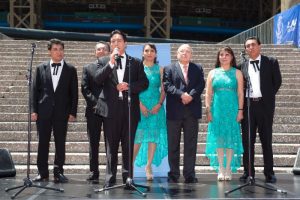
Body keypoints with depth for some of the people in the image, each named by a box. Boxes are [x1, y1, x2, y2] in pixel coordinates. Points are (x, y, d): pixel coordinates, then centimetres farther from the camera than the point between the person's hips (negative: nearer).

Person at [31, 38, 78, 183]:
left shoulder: (70, 70, 6)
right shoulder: (41, 68, 8)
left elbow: (74, 92, 4)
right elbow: (35, 90, 7)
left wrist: (73, 112, -3)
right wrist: (34, 110, -1)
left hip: (62, 111, -1)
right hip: (44, 111, 1)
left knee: (60, 143, 1)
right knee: (43, 142, 3)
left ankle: (58, 172, 8)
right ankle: (42, 173, 9)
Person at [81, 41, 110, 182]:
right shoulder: (88, 68, 11)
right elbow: (84, 89, 3)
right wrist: (95, 102, -9)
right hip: (93, 110, 1)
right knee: (93, 142, 2)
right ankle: (94, 172, 6)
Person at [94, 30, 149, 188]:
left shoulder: (136, 62, 11)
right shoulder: (104, 61, 10)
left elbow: (144, 83, 5)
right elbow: (97, 79, -6)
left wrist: (129, 87, -10)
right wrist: (111, 63, -13)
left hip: (130, 109, 0)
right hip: (111, 108, 0)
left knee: (128, 145, 2)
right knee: (111, 146, 2)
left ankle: (127, 178, 9)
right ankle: (110, 179, 5)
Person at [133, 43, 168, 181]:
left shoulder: (160, 70, 9)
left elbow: (163, 89, 6)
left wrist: (159, 104, -9)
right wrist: (140, 104, -11)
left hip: (155, 106, 2)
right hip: (140, 106, -2)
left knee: (154, 136, 1)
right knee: (138, 136, -4)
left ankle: (148, 166, 7)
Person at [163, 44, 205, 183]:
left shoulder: (198, 69, 14)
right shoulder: (169, 69, 8)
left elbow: (201, 85, 1)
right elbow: (167, 86, -5)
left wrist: (191, 95, -15)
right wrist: (181, 94, -17)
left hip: (192, 110, 2)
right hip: (174, 111, -1)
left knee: (191, 144, 2)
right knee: (173, 144, 2)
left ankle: (189, 174, 7)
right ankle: (173, 174, 9)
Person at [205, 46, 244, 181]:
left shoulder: (237, 73, 6)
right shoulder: (213, 73, 10)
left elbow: (240, 93, 2)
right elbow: (208, 94, 7)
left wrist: (240, 110, -6)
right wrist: (208, 110, -2)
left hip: (232, 109, -1)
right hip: (217, 109, 1)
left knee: (231, 138, -1)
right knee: (218, 138, 0)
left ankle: (228, 169, 4)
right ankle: (221, 169, 6)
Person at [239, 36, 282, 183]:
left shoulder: (271, 62, 5)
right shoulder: (242, 66, 10)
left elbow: (277, 81, 7)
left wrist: (268, 97, 3)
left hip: (265, 105, -2)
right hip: (247, 105, 2)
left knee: (266, 140, 2)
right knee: (247, 141, 4)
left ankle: (269, 173, 8)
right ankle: (248, 172, 11)